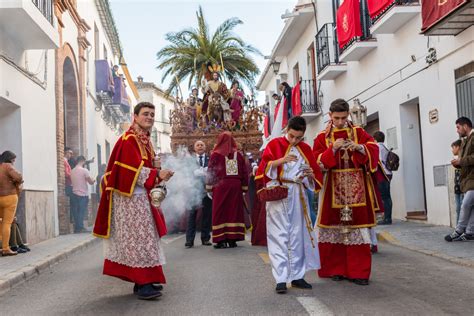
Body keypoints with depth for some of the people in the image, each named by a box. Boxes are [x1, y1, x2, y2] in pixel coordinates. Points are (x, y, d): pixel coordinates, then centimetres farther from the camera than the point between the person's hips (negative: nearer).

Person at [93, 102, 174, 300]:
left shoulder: (145, 141, 17)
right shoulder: (128, 140, -12)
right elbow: (133, 170, -21)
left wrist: (158, 177, 8)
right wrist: (157, 174, -24)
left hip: (141, 197, 10)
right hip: (130, 197, -10)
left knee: (142, 237, 11)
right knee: (138, 238, -9)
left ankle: (143, 281, 17)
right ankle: (142, 284, -7)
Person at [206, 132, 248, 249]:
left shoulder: (216, 154, -2)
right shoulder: (238, 154, 5)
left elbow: (210, 172, -2)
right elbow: (244, 173, 6)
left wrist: (209, 188, 4)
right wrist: (244, 188, 11)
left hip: (220, 186, -2)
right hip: (236, 186, 3)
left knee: (220, 213, 2)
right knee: (234, 212, 7)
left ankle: (221, 240, 0)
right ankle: (233, 239, 8)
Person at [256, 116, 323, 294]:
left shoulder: (305, 149, 11)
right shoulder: (274, 144, 0)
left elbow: (315, 174, 11)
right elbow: (264, 167, -10)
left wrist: (311, 174, -11)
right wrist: (281, 161, -24)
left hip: (298, 196, 4)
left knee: (298, 237, 7)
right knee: (279, 237, -5)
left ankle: (297, 276, 16)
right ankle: (281, 279, -4)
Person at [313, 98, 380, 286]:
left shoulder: (358, 132, 8)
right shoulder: (322, 137, 6)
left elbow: (374, 149, -3)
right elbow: (317, 160, -3)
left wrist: (359, 147, -21)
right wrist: (333, 149, -17)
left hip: (356, 189, 0)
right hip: (333, 189, 0)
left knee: (357, 227, -2)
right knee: (334, 229, 2)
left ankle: (358, 272, 4)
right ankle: (337, 269, 15)